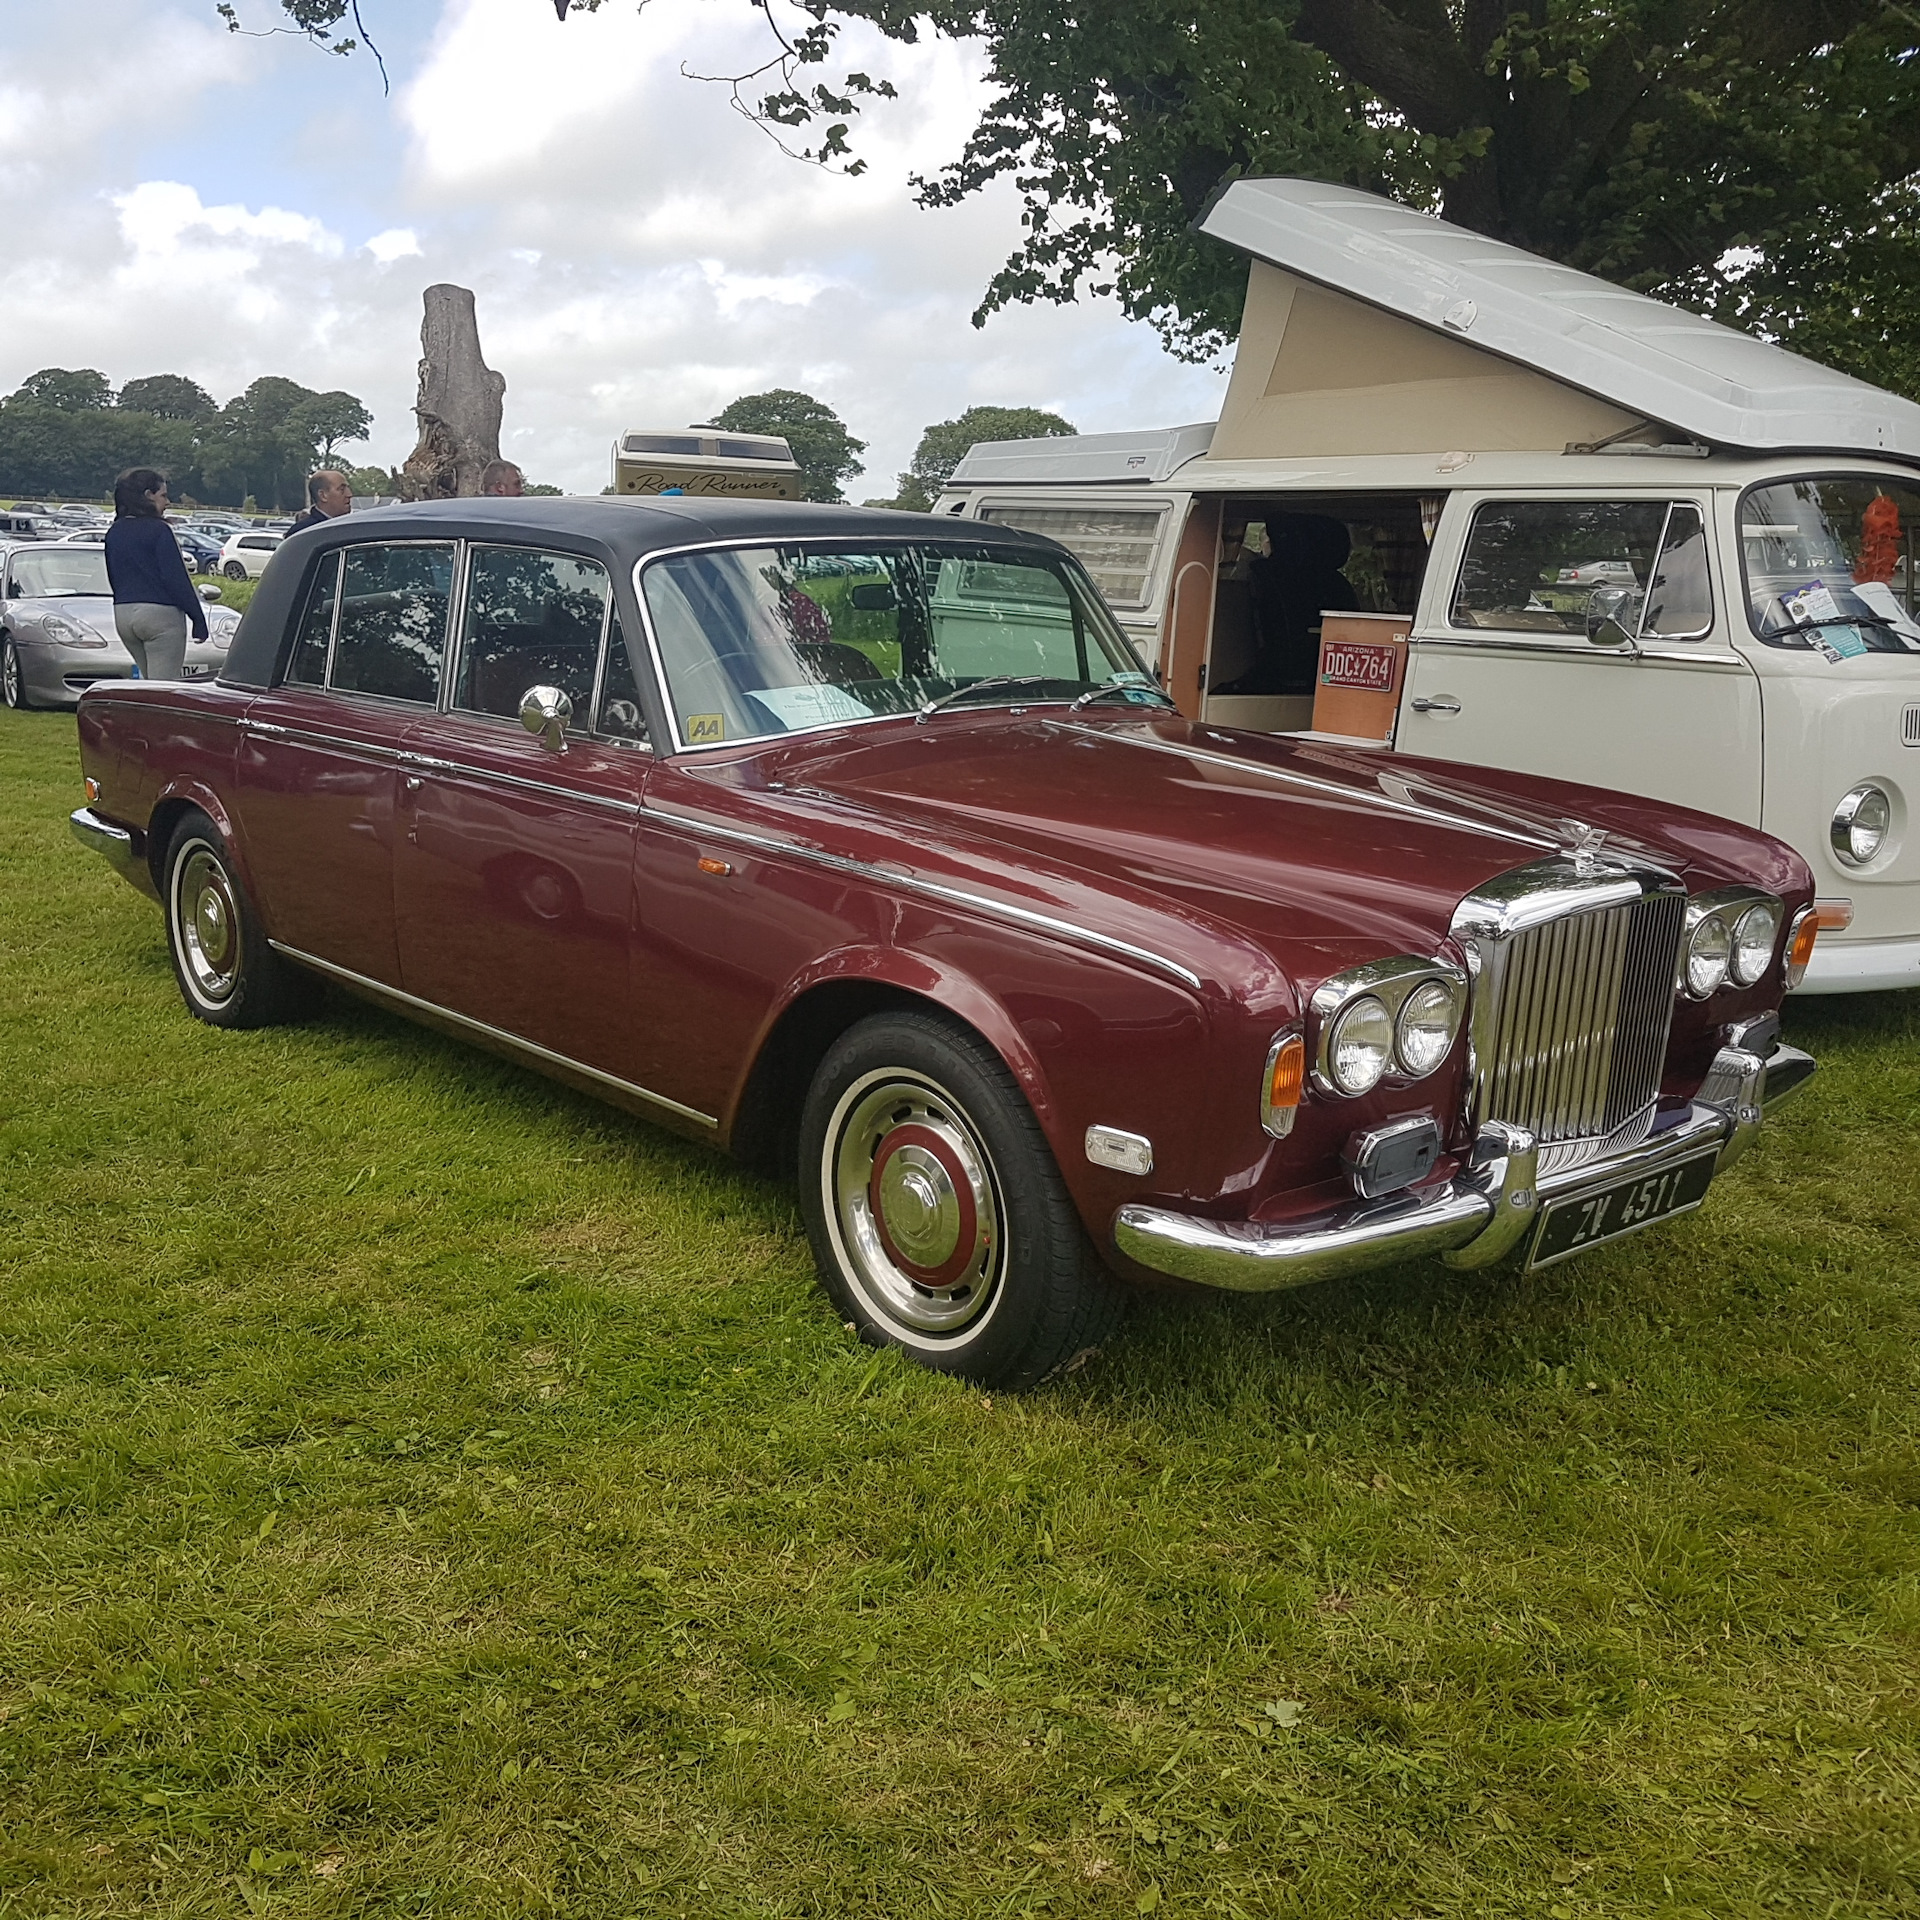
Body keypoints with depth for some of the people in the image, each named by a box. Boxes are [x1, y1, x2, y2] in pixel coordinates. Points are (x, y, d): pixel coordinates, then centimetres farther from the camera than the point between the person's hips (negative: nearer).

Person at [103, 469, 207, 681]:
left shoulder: (114, 532, 12)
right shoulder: (158, 530, -11)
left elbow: (113, 579, 18)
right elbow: (176, 579, -14)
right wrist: (198, 618, -9)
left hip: (122, 615, 8)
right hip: (160, 613, -8)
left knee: (149, 683, 15)